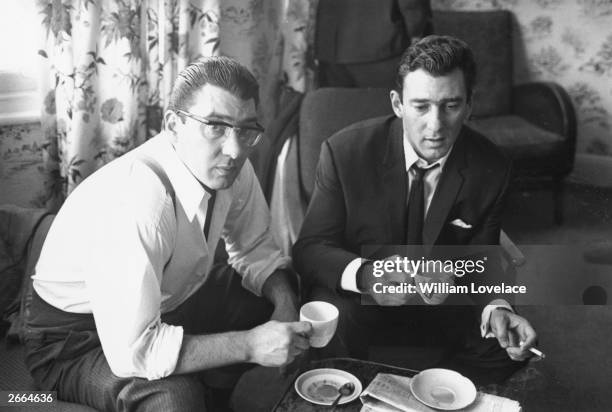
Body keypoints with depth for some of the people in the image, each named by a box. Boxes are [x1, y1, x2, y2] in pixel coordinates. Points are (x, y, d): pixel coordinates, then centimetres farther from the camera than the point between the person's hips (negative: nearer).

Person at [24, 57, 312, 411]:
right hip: (80, 338, -7)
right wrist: (250, 345, -30)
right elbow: (131, 352, -35)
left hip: (167, 302, 8)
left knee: (291, 294, 0)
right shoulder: (135, 201, -36)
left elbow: (256, 249, 3)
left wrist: (285, 302, -16)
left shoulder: (230, 168, -13)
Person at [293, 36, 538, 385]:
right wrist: (364, 274, -40)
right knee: (332, 323, -33)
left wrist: (497, 307, -23)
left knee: (509, 344, -15)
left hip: (442, 300, 3)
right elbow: (309, 250, -17)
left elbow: (481, 259, 0)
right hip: (357, 296, -3)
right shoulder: (345, 151, -19)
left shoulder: (491, 168, -11)